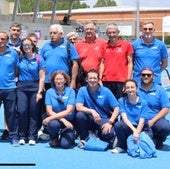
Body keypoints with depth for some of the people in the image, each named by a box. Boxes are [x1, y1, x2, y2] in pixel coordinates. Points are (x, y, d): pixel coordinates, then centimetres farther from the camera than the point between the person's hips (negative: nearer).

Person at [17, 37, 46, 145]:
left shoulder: (39, 58, -1)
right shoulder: (20, 58, 5)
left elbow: (42, 77, -3)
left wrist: (40, 92, -7)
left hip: (35, 87, -1)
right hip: (22, 87, 1)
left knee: (34, 113, 2)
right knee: (22, 111, -7)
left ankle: (32, 137, 9)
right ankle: (22, 136, 4)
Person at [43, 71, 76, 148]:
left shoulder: (71, 91, -6)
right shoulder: (49, 92, -2)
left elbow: (69, 111, -15)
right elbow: (49, 111, -7)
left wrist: (51, 118, -22)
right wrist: (63, 120, -21)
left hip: (69, 121, -1)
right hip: (56, 120, 1)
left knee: (65, 144, -23)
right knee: (53, 124, -36)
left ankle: (71, 136, 15)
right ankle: (54, 139, -1)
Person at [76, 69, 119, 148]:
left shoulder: (106, 91, -6)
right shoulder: (82, 90, -4)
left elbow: (116, 109, -7)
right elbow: (78, 107, -16)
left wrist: (110, 122, -20)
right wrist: (92, 111, -31)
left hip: (103, 120, -1)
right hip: (89, 120, 1)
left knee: (109, 133, -31)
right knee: (80, 115, -30)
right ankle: (84, 139, -6)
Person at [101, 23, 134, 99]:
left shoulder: (126, 44, 2)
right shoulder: (104, 46, 9)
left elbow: (130, 63, 3)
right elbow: (102, 63, 13)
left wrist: (128, 80, -4)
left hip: (121, 81, -2)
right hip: (106, 81, 3)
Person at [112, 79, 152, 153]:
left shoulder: (143, 102, -6)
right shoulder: (121, 101, -3)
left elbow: (142, 121, -12)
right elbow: (124, 117, -15)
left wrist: (137, 132, -29)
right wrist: (134, 130, -30)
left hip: (141, 128, 0)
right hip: (128, 127, 0)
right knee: (118, 125, -32)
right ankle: (121, 145, -4)